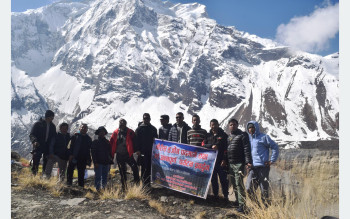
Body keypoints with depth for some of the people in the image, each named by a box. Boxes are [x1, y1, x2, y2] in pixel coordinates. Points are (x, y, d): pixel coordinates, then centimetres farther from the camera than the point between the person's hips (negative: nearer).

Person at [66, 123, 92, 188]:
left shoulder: (88, 139, 11)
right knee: (70, 170, -1)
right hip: (73, 157, -1)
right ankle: (69, 184, 8)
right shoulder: (75, 136, 5)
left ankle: (81, 186, 10)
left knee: (81, 173, 5)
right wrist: (71, 155, -13)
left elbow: (89, 150, 11)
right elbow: (71, 146, -2)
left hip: (83, 159, 2)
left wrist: (88, 159, 3)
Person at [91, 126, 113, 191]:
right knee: (98, 176, -7)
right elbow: (93, 153, -4)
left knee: (105, 177, 9)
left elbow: (110, 153, 18)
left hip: (106, 163, 4)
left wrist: (110, 161, 7)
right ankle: (98, 189, -3)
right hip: (98, 163, -4)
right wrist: (95, 162, -13)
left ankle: (104, 189, 17)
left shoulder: (107, 142, 14)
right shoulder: (95, 142, 2)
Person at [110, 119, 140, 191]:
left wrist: (136, 150, -15)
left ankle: (137, 181, 4)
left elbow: (134, 142, -4)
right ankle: (124, 186, 23)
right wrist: (111, 153, 4)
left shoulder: (130, 132, -1)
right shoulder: (115, 133, 4)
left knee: (134, 166, -16)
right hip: (119, 155, 2)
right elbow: (111, 143, 8)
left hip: (128, 154, -2)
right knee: (122, 171, 11)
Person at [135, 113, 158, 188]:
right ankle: (145, 183, 4)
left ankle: (148, 183, 15)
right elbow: (137, 140, -1)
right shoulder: (139, 129, 3)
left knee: (150, 167, 6)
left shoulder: (153, 128, 13)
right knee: (144, 168, -2)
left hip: (151, 151, 3)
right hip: (143, 152, -3)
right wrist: (138, 150, -10)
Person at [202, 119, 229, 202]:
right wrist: (211, 146, -14)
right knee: (213, 179, 9)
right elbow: (203, 145, 3)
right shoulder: (208, 135, 13)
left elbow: (226, 148, -3)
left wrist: (224, 159, -11)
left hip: (221, 161, -3)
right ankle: (215, 195, 19)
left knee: (223, 179, -2)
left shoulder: (223, 135, 3)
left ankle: (226, 196, 6)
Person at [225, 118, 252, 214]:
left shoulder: (242, 135, -4)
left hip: (239, 163, -7)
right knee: (234, 183, 12)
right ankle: (237, 201, 24)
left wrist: (248, 161, -19)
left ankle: (242, 204, -8)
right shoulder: (228, 136, 16)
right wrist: (225, 161, 17)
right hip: (230, 164, 7)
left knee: (239, 184, -10)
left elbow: (247, 149, -11)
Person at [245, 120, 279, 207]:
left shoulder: (263, 137, 1)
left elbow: (275, 147, 1)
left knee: (264, 189, -1)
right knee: (249, 188, -4)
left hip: (263, 167, -4)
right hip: (252, 167, 5)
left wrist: (272, 160, -4)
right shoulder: (248, 138, 16)